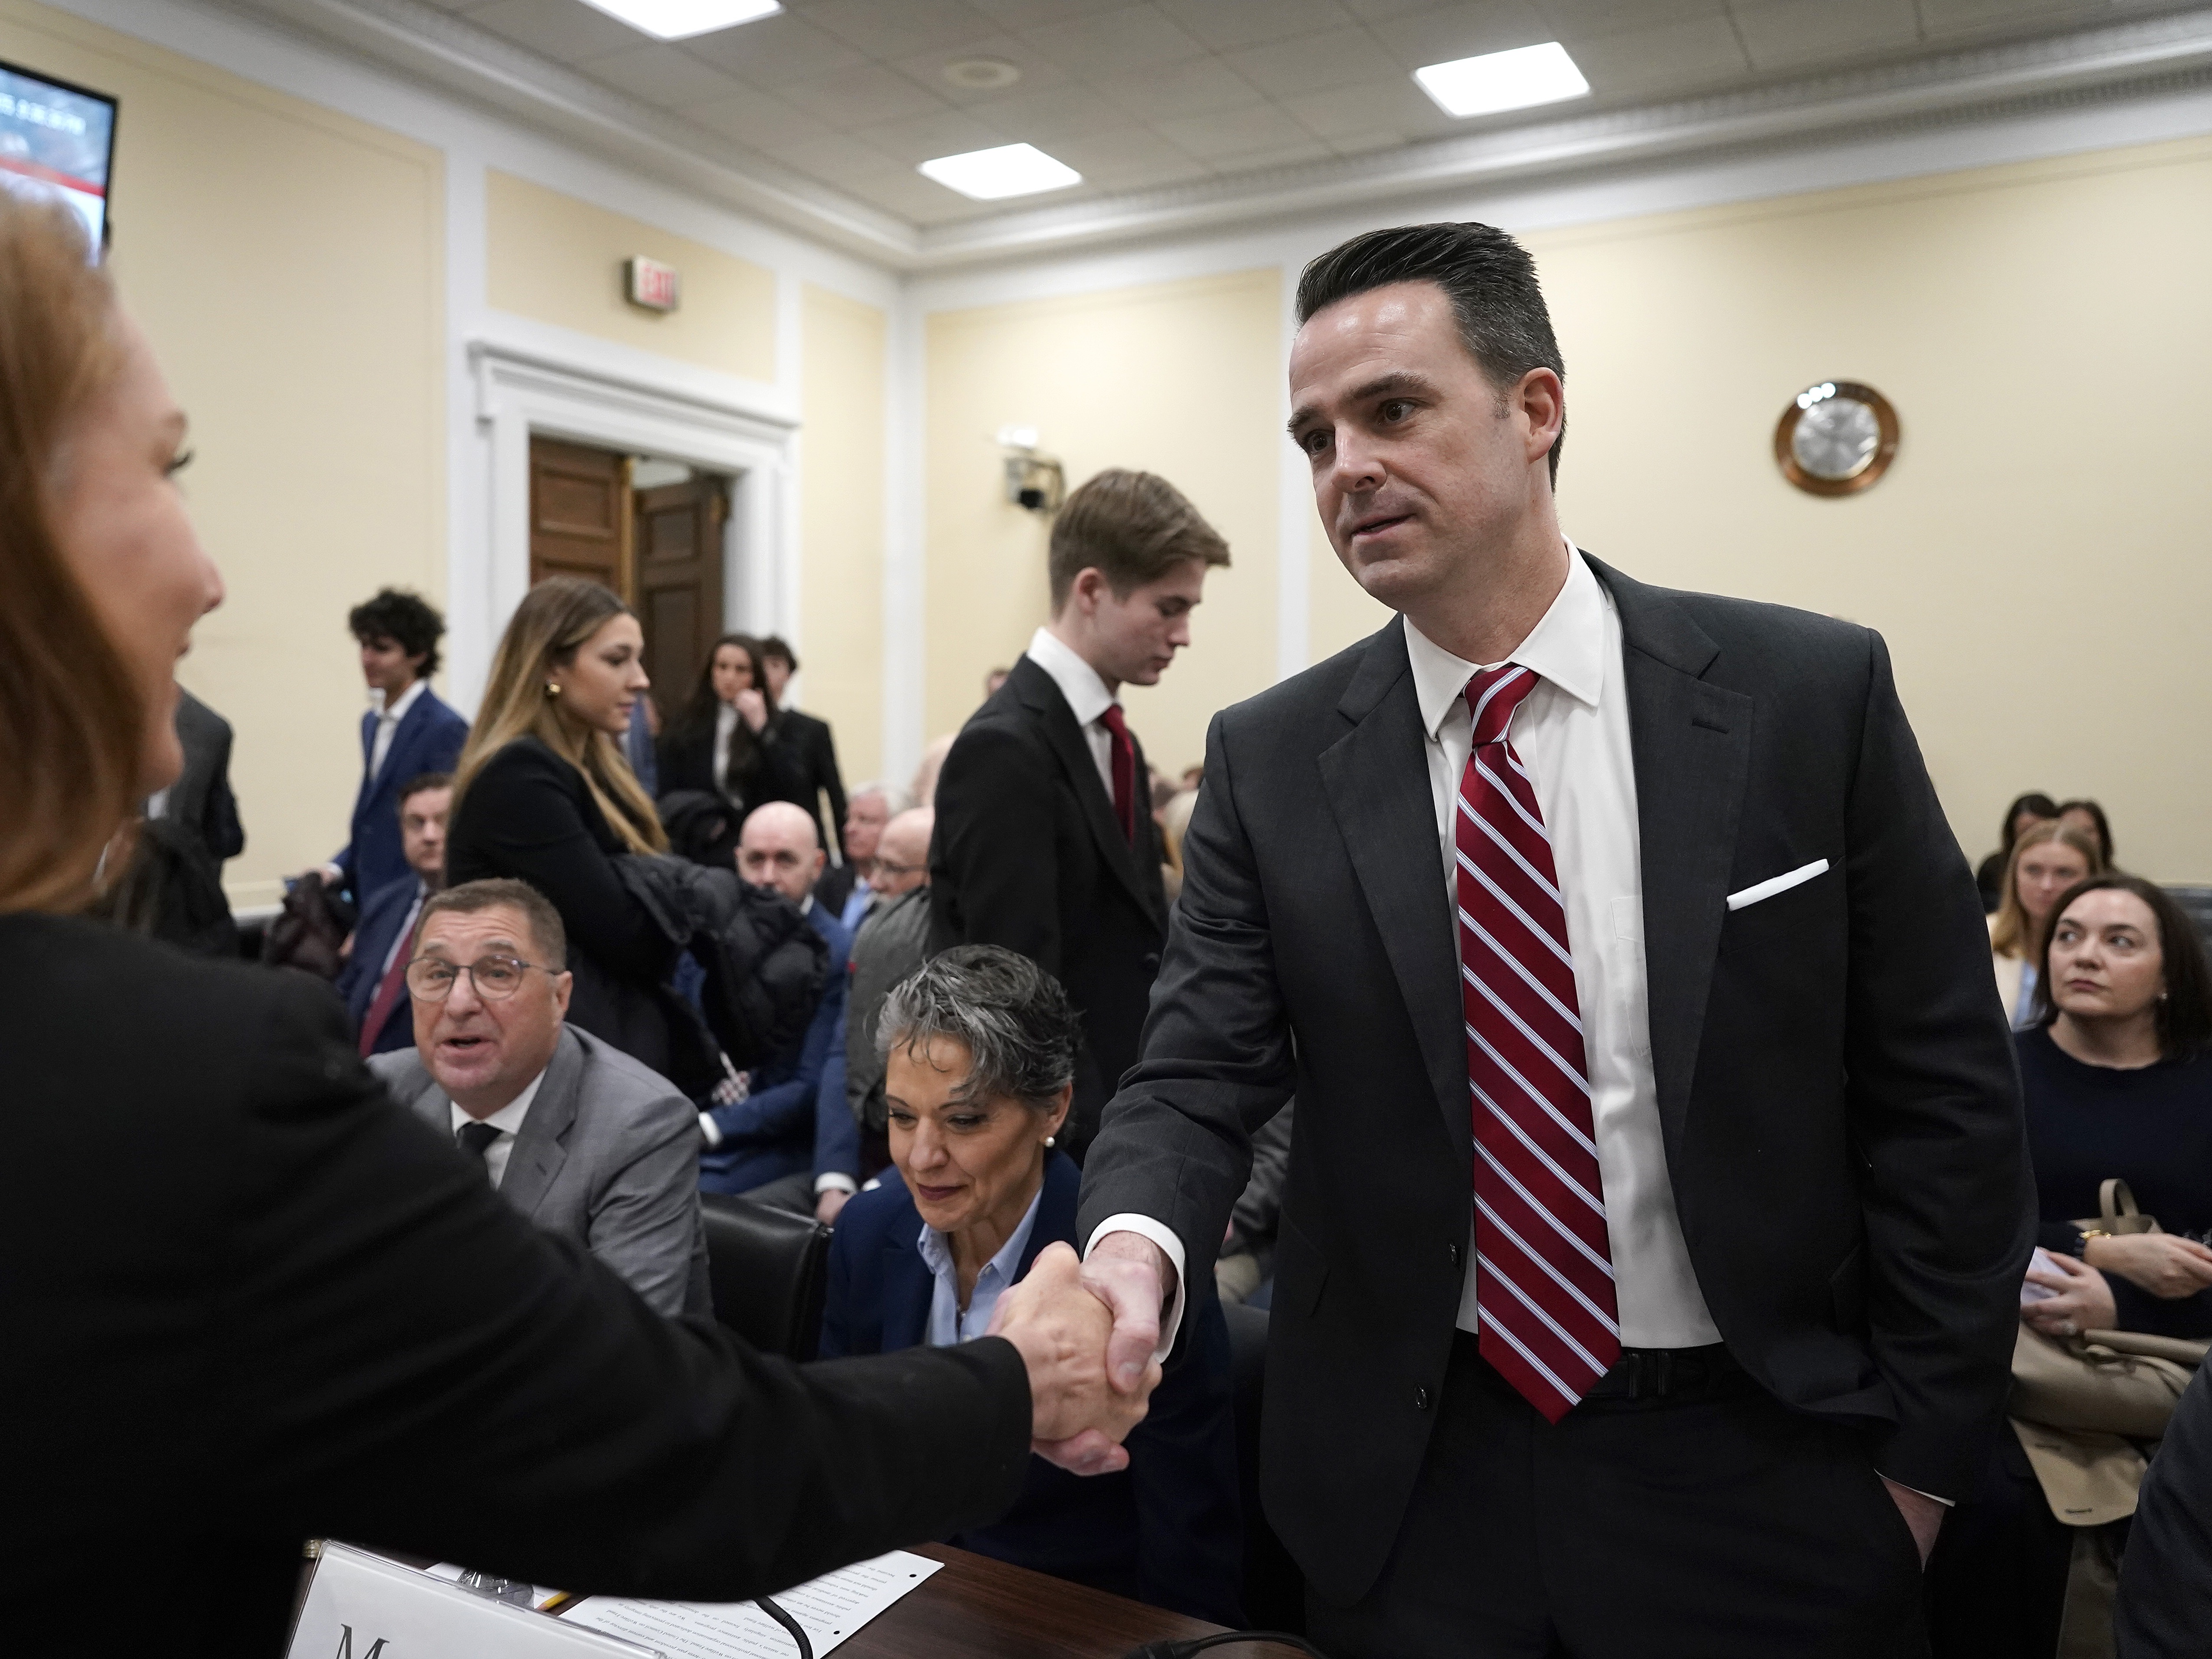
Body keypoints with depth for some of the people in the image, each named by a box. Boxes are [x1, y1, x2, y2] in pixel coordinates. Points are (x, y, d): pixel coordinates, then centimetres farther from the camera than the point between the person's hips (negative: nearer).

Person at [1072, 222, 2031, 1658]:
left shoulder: (1813, 694, -8)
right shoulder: (1271, 760, -5)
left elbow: (1942, 1092, -4)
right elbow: (1201, 1075, -8)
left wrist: (1921, 1453, -2)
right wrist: (1137, 1246, -29)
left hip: (1754, 1475, 0)